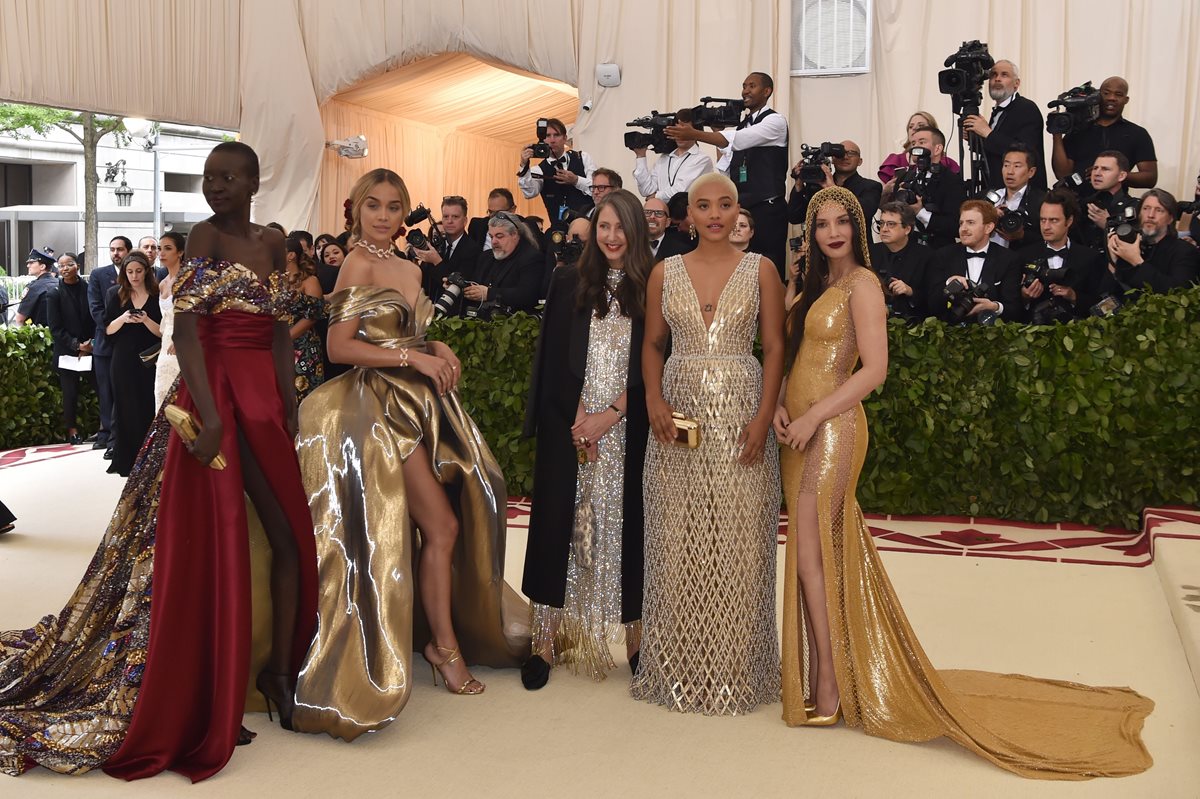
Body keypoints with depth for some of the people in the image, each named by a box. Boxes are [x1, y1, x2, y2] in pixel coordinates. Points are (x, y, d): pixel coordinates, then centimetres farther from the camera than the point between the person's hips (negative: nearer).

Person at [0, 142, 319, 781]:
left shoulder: (271, 243, 13)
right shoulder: (204, 237, -6)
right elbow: (186, 329, -16)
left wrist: (289, 404, 7)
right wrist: (210, 416, -25)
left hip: (265, 398, 6)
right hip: (216, 397, -6)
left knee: (290, 536, 7)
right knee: (216, 542, 0)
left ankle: (279, 668, 23)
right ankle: (209, 690, 13)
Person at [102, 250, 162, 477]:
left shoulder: (157, 296, 0)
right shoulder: (115, 294, 6)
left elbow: (163, 332, -3)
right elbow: (108, 330, 4)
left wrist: (146, 320, -19)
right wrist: (123, 318, -14)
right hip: (123, 360, 2)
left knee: (148, 409, -3)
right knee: (127, 409, 4)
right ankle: (126, 460, 12)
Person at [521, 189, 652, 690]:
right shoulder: (570, 284, 6)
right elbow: (555, 358, 1)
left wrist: (610, 415, -11)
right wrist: (580, 420, -10)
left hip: (628, 431, 0)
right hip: (569, 428, 1)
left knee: (626, 524, 3)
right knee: (560, 521, 1)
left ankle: (633, 638, 11)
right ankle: (548, 640, 7)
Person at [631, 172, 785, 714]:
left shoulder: (761, 270, 4)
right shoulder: (664, 273, 9)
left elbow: (775, 348, 2)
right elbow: (653, 345, 12)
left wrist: (764, 417, -9)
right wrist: (654, 401, -5)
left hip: (740, 413, -1)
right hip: (679, 415, 2)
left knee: (739, 543, 0)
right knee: (676, 542, 3)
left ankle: (735, 669, 13)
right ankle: (678, 667, 15)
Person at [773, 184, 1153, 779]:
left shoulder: (861, 283, -9)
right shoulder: (817, 284, 16)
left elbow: (874, 370, -17)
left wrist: (812, 416, -17)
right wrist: (780, 405, -1)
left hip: (830, 429, -8)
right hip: (800, 429, 8)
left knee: (811, 553, -7)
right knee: (813, 553, 10)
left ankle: (829, 690, 2)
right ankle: (824, 676, 19)